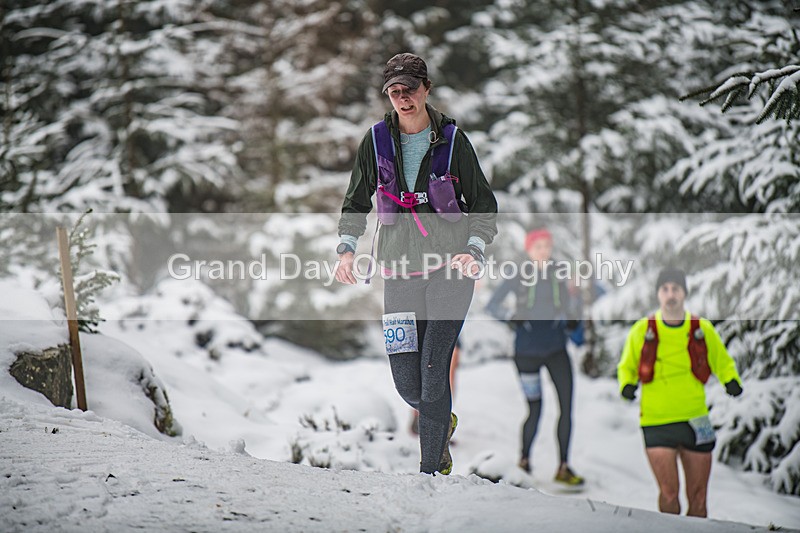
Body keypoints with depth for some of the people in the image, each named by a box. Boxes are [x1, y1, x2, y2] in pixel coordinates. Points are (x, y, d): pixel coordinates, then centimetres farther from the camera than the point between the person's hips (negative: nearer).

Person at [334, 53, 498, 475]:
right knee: (406, 381, -2)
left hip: (451, 267, -2)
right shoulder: (376, 141, 5)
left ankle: (432, 470, -1)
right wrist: (346, 248, -1)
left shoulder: (451, 140, 0)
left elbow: (483, 203, 6)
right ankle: (442, 421, 32)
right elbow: (356, 203, 16)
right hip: (399, 270, 2)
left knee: (433, 369, -12)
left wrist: (475, 250, -11)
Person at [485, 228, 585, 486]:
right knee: (534, 409, -1)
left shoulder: (558, 276, 5)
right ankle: (524, 461, 21)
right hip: (527, 350, -3)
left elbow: (570, 309, 9)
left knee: (567, 405, -6)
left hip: (556, 348, 3)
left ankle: (563, 468, 1)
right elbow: (492, 305, 0)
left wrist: (573, 321, -12)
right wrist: (511, 317, -17)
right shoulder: (517, 277, -3)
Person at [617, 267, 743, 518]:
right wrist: (627, 385, -7)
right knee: (669, 493, -13)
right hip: (656, 422, -2)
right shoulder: (642, 330, 2)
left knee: (698, 497, 5)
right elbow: (626, 367, 15)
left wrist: (732, 382, -4)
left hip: (695, 421, 2)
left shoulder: (703, 330, 4)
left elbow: (723, 363, 17)